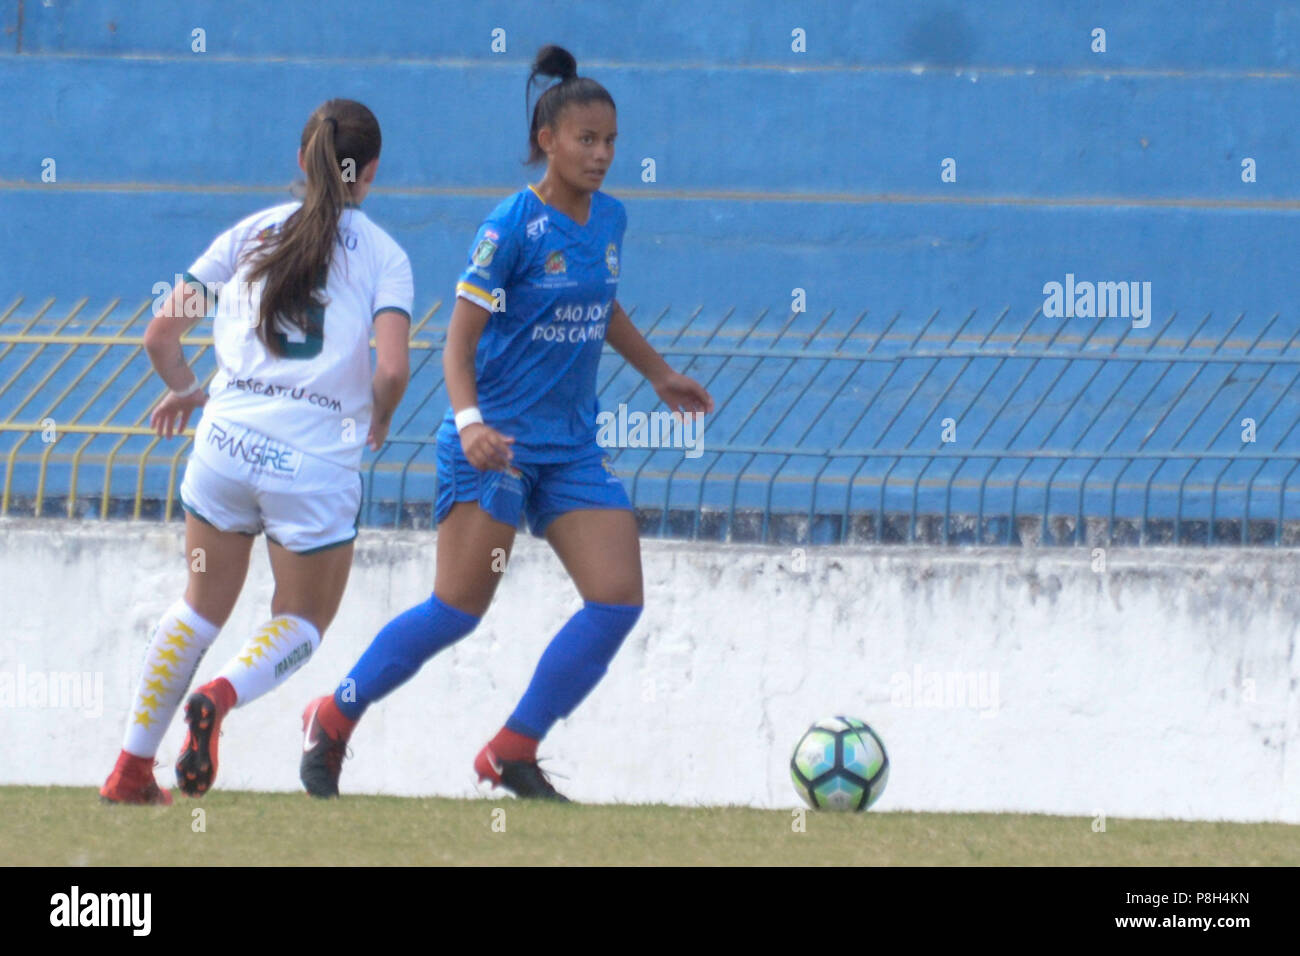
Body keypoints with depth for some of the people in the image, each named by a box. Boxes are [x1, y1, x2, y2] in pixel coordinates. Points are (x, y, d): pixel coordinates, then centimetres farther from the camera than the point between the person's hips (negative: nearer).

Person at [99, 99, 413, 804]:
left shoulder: (253, 233, 9)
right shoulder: (384, 255, 2)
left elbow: (160, 335, 7)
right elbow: (391, 369, -11)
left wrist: (184, 391, 26)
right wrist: (377, 424, 10)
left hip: (229, 437, 3)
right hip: (317, 454, -3)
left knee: (201, 608, 21)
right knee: (302, 622, 16)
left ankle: (131, 769, 16)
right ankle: (222, 696, -14)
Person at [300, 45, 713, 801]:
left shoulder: (608, 218, 7)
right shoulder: (512, 227, -13)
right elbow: (459, 339, -14)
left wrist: (660, 375, 32)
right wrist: (469, 421, -29)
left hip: (571, 446, 7)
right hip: (495, 440, -7)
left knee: (619, 598, -6)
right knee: (459, 610, -9)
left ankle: (512, 754, 3)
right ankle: (334, 720, 11)